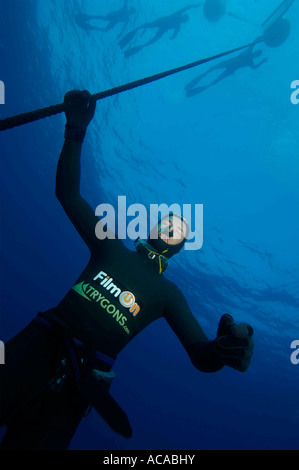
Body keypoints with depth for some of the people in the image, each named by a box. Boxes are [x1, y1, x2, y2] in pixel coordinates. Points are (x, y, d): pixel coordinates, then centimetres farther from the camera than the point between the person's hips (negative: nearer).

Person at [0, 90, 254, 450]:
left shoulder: (168, 294, 10)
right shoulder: (111, 247, 13)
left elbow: (200, 354, 2)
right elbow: (68, 194, 10)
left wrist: (223, 349, -23)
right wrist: (76, 130, 4)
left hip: (72, 385, 0)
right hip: (33, 349, 1)